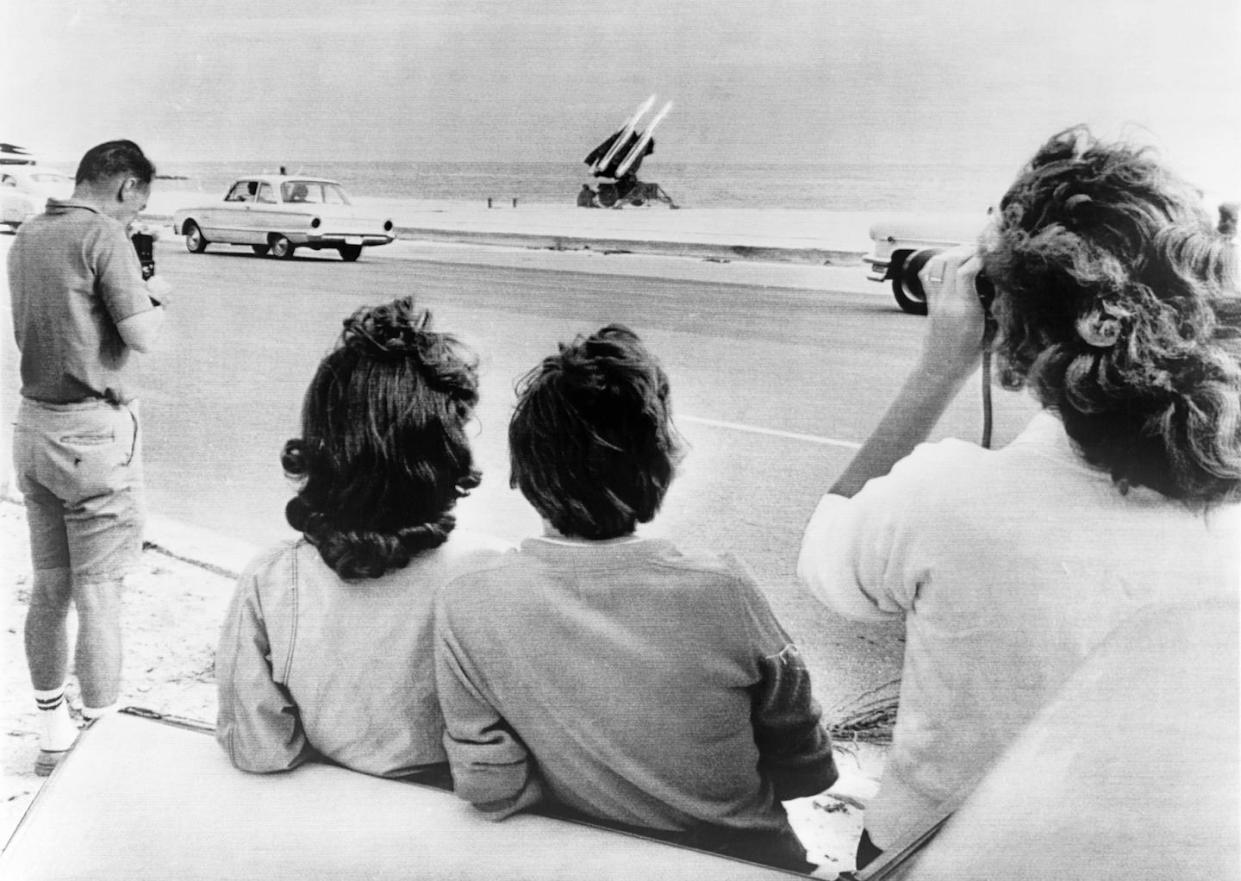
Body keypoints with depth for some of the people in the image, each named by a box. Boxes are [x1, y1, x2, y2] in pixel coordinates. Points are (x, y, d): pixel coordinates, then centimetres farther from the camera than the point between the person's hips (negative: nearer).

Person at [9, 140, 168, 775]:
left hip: (33, 424, 8)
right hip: (94, 433, -8)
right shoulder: (103, 235, -13)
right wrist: (156, 299, 2)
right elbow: (141, 336, -18)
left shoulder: (25, 237, 11)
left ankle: (52, 729, 27)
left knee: (48, 586, 15)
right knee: (99, 595, 0)